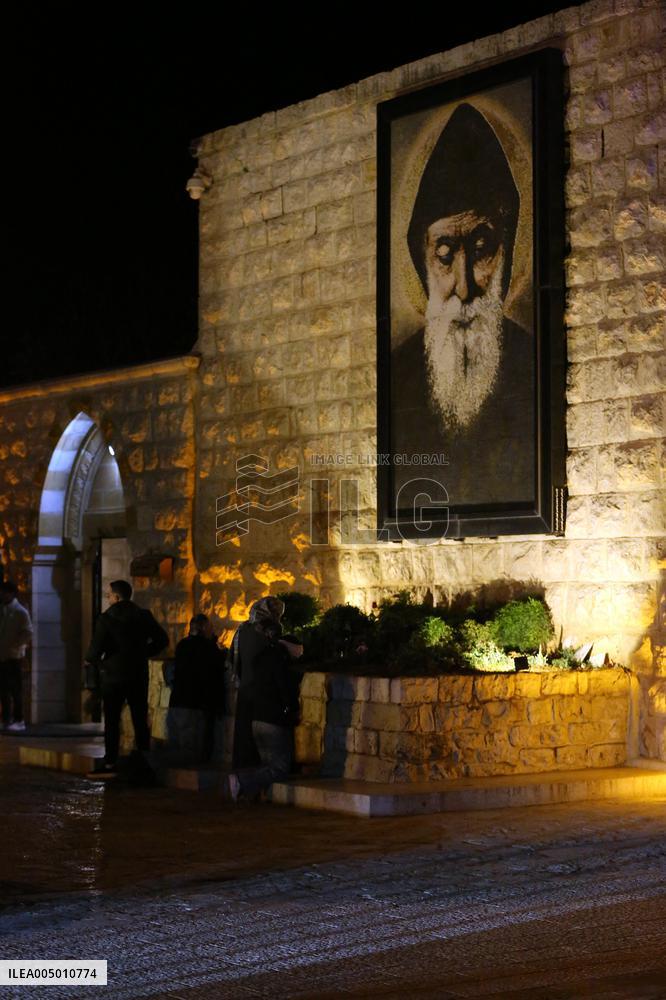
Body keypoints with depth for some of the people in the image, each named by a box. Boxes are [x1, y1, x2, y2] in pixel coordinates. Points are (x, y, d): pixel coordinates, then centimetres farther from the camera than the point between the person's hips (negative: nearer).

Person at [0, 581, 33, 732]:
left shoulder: (20, 611, -7)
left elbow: (28, 633, -9)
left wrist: (13, 645, -14)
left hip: (13, 656, -6)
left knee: (15, 689, -3)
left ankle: (19, 721, 1)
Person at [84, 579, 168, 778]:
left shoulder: (106, 618, -10)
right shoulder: (144, 616, 2)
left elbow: (97, 647, -15)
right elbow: (162, 640, 4)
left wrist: (89, 660, 5)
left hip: (114, 674, -4)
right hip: (139, 674, 4)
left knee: (111, 720, 2)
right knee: (140, 719, 9)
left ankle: (110, 763, 1)